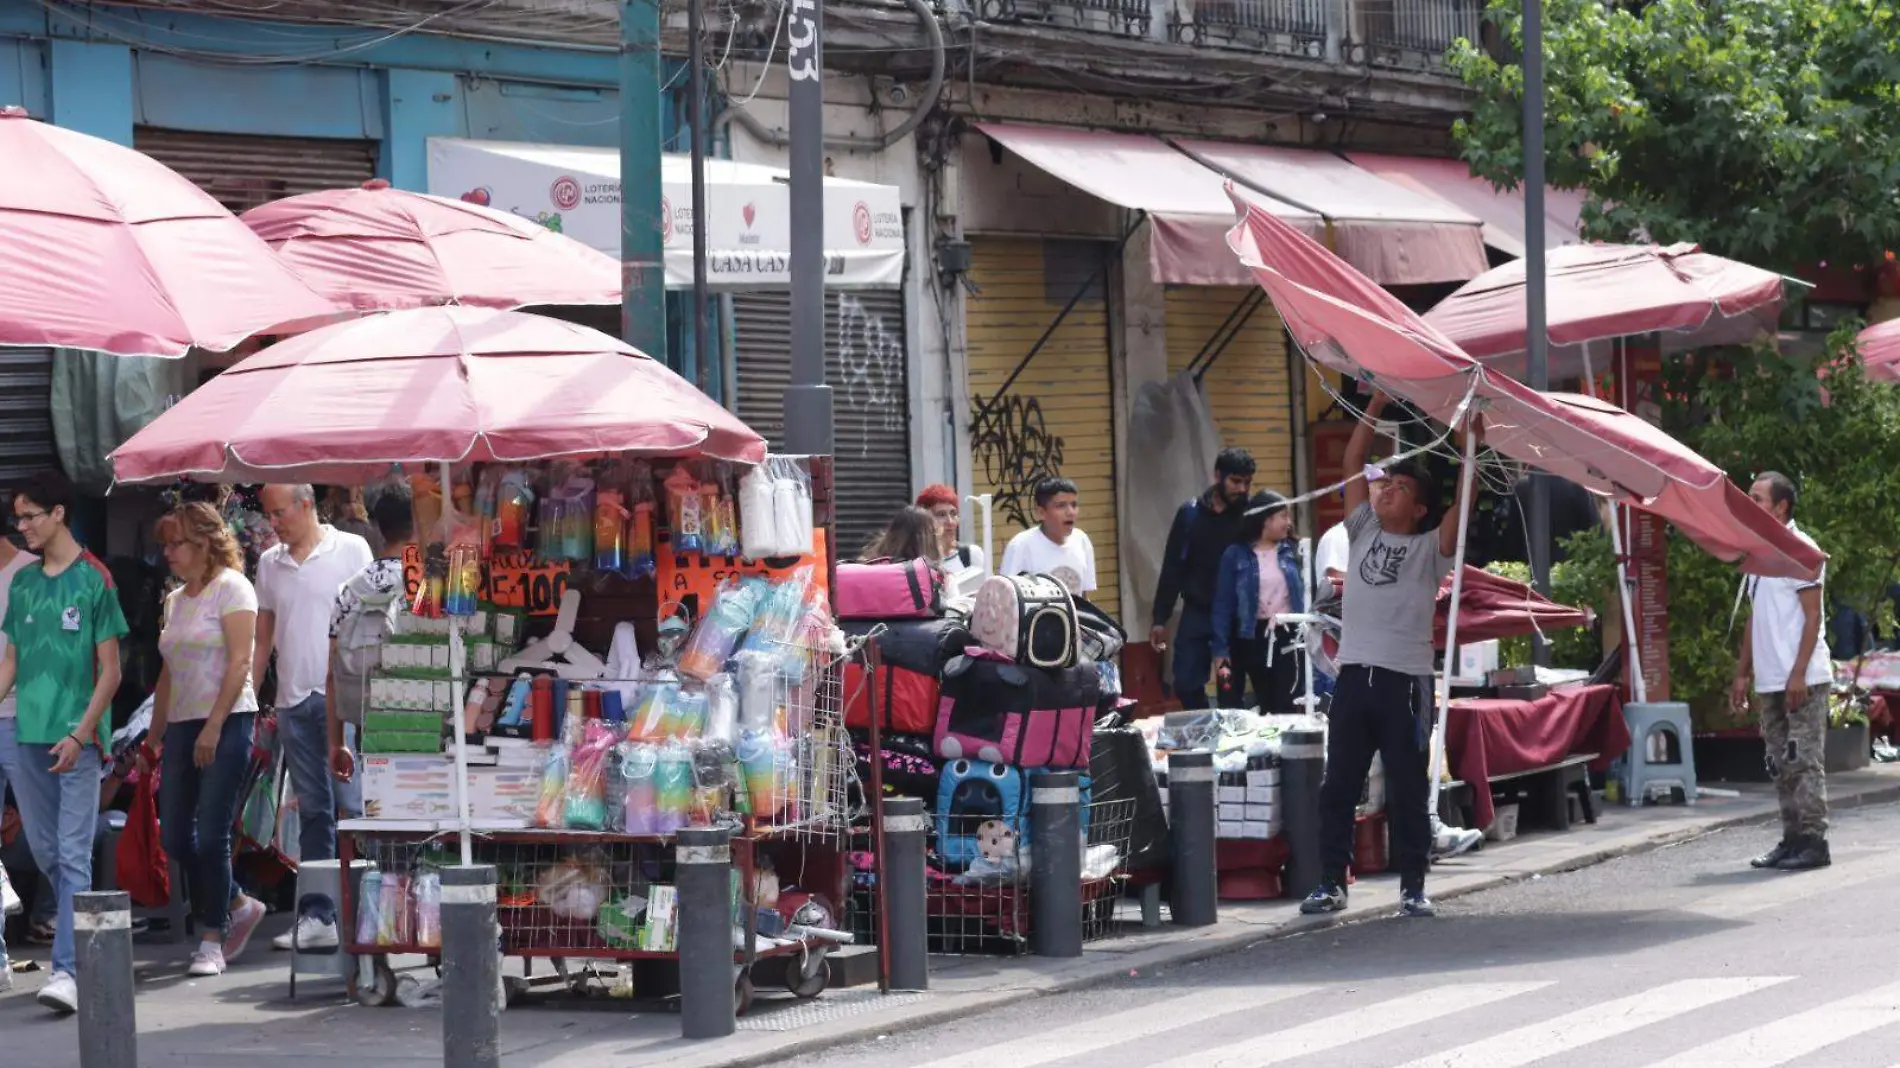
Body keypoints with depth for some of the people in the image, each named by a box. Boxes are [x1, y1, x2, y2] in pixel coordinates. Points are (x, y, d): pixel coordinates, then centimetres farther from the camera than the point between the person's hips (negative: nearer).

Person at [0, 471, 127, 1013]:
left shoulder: (93, 580, -5)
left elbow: (110, 669, -6)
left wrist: (80, 734, -14)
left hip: (76, 739, -6)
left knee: (74, 855, -10)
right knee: (45, 853, 11)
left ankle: (67, 970, -16)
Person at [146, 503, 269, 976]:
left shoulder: (231, 587, -5)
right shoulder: (175, 599, 17)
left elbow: (240, 661, -12)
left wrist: (213, 726, -18)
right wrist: (155, 737, 14)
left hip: (227, 723, -8)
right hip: (183, 726, 8)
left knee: (211, 835, -9)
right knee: (175, 836, 3)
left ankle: (212, 941, -2)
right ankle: (239, 906, 22)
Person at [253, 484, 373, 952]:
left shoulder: (351, 550, 0)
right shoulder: (269, 563, 14)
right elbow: (263, 638, 18)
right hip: (293, 702, 5)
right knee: (312, 811, 7)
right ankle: (316, 916, 9)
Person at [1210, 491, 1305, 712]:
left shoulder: (1291, 551, 4)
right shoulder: (1236, 554, -4)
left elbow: (1304, 595, 6)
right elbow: (1223, 605, -4)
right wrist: (1220, 652, -8)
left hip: (1287, 636, 2)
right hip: (1252, 637, -2)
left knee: (1285, 707, 1)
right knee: (1267, 706, 6)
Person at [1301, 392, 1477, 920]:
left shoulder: (1430, 550, 4)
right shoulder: (1362, 532, 14)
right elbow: (1353, 462, 10)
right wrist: (1376, 405, 5)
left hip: (1405, 680, -4)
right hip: (1353, 675, 4)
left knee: (1409, 789, 2)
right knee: (1338, 786, 4)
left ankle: (1413, 886, 8)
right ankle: (1332, 881, 10)